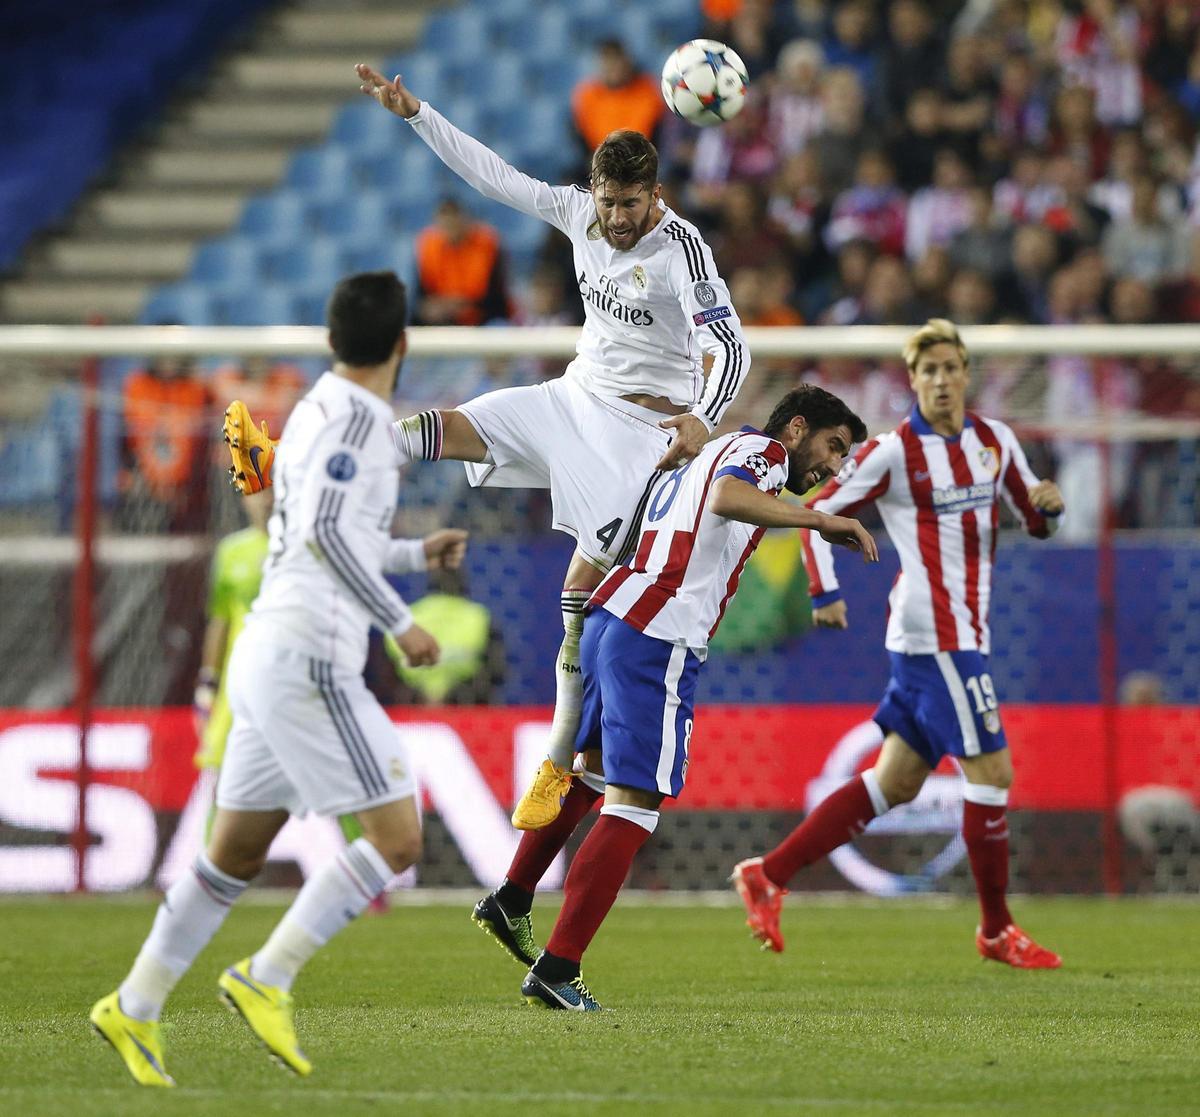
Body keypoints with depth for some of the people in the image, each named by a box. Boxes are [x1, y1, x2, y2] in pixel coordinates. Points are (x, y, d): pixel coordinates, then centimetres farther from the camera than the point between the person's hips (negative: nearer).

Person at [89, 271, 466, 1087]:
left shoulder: (321, 411, 17)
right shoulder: (356, 417, -12)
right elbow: (326, 533, -24)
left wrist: (418, 553, 38)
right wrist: (400, 623, -19)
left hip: (270, 656, 10)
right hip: (308, 660, -10)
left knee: (237, 853, 14)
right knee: (398, 838, -8)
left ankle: (135, 1008, 16)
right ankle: (268, 979, -9)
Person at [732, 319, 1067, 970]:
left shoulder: (995, 441, 10)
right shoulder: (894, 452, -8)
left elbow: (1036, 523, 17)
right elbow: (816, 512, -4)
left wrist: (1047, 506, -5)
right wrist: (824, 592, -12)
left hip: (964, 631, 7)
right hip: (935, 633, -7)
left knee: (896, 782, 9)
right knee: (991, 771, -8)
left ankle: (769, 874, 14)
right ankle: (996, 931, 4)